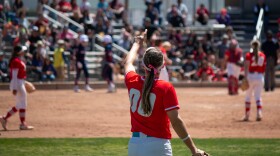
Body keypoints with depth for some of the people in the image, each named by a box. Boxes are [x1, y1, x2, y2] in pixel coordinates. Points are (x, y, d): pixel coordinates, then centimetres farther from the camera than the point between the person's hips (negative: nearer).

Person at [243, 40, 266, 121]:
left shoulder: (249, 55, -7)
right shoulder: (263, 55, 5)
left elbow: (246, 67, -14)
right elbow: (264, 68, 10)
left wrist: (245, 78, -17)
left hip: (251, 76, -3)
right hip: (260, 77, 3)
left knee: (248, 96, 9)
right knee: (258, 96, 6)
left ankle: (247, 116, 12)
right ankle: (259, 113, -15)